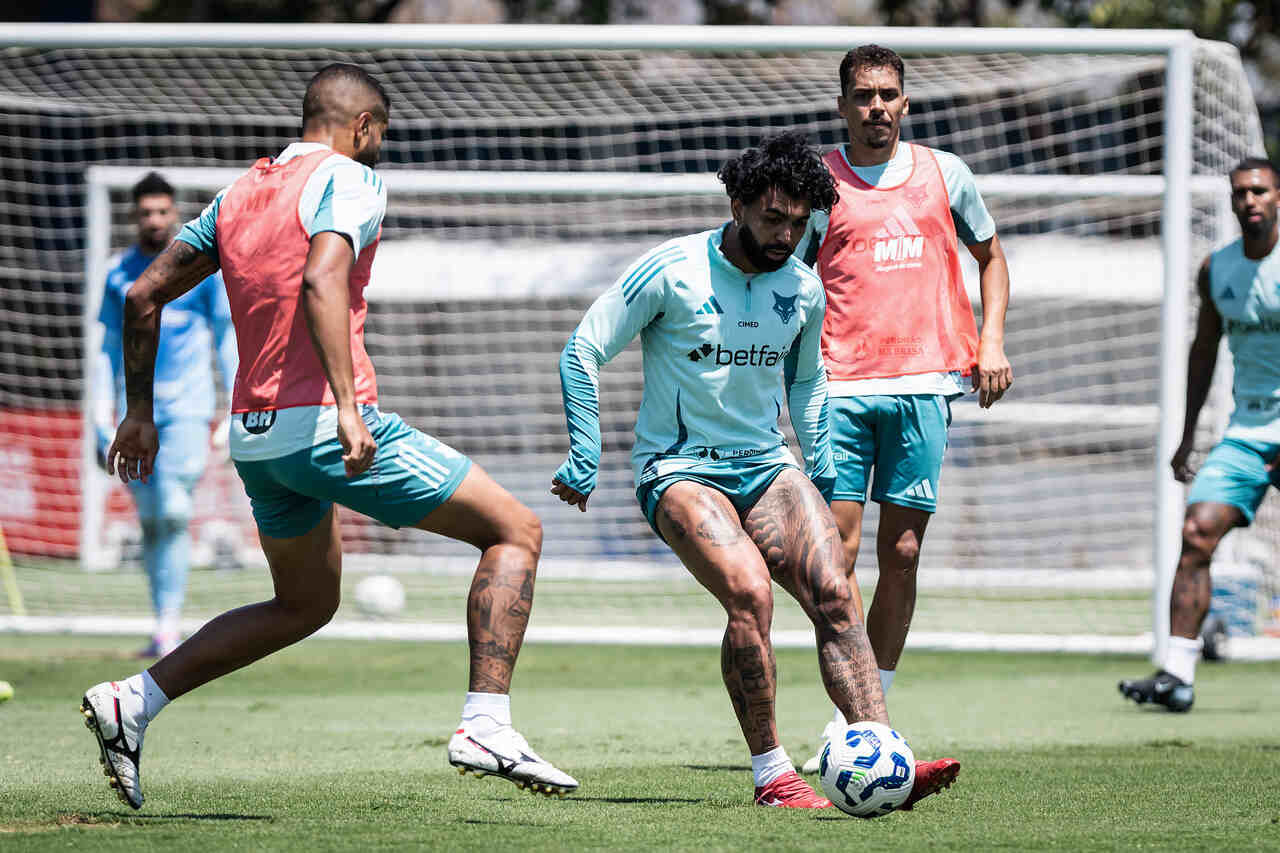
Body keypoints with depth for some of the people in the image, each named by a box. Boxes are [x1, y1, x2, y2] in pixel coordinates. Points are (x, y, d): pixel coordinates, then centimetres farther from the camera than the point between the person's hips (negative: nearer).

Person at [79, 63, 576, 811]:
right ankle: (486, 726, -13)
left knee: (304, 607, 27)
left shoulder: (241, 195, 17)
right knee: (516, 532, 1)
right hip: (325, 426, -8)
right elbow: (322, 280, -25)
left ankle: (132, 702, 15)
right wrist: (346, 403, -32)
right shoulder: (349, 180, -5)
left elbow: (145, 295, 18)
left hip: (254, 437, 8)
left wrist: (140, 411, 25)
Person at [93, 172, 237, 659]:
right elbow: (110, 349, 16)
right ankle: (161, 630, 10)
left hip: (186, 407, -3)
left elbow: (227, 339, 7)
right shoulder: (119, 274, 9)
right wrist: (102, 416, 9)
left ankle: (168, 629, -16)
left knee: (175, 513, -16)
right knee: (149, 520, 2)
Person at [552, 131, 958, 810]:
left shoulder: (804, 288, 5)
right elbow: (583, 352, -4)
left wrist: (822, 473, 20)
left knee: (833, 595, -19)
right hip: (679, 471, -5)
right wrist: (583, 461, -3)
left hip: (766, 466, 5)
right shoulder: (674, 270, -11)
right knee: (750, 591, -29)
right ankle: (771, 774, -19)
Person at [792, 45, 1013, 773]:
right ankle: (849, 715, -8)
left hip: (924, 383, 2)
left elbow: (991, 256, 23)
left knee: (902, 552, 2)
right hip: (843, 385, -2)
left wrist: (992, 342, 9)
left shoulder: (944, 174, 11)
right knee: (839, 548, -10)